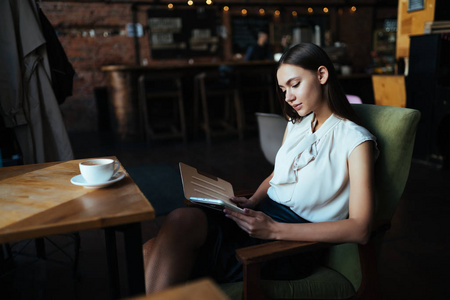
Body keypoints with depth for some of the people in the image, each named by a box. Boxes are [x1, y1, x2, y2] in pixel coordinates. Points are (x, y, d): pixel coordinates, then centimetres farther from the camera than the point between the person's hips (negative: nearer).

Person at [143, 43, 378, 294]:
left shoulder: (355, 140, -6)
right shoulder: (297, 124, 17)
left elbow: (360, 230, -15)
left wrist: (275, 229, -23)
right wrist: (252, 202, 3)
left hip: (295, 239, -6)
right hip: (261, 215, 7)